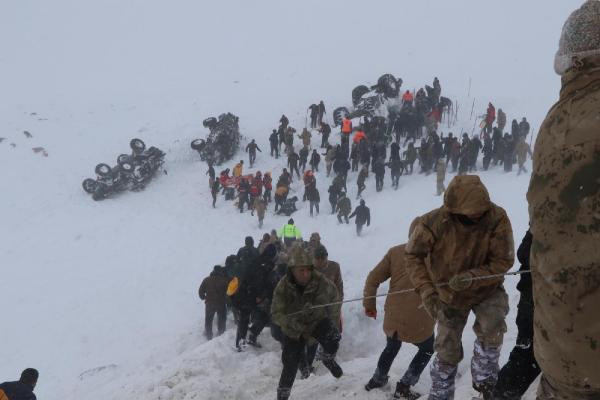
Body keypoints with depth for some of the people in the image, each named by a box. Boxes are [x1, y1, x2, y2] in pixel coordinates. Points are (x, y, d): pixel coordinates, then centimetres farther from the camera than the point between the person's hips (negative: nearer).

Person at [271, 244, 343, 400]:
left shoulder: (320, 281, -25)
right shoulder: (283, 287, -26)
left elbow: (333, 295, -3)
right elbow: (276, 314, -28)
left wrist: (333, 320, -2)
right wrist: (295, 325, -43)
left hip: (318, 321, 0)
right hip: (293, 329, 0)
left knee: (333, 338, -28)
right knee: (290, 365, 2)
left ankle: (328, 359, 5)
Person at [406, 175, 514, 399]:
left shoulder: (496, 218, -30)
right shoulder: (434, 222, -30)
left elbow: (503, 260, -23)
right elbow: (414, 255, -15)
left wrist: (473, 277, -38)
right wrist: (426, 289, -26)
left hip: (487, 289, -1)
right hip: (450, 295, 1)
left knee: (491, 327, -29)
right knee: (447, 351, 8)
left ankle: (484, 379, -5)